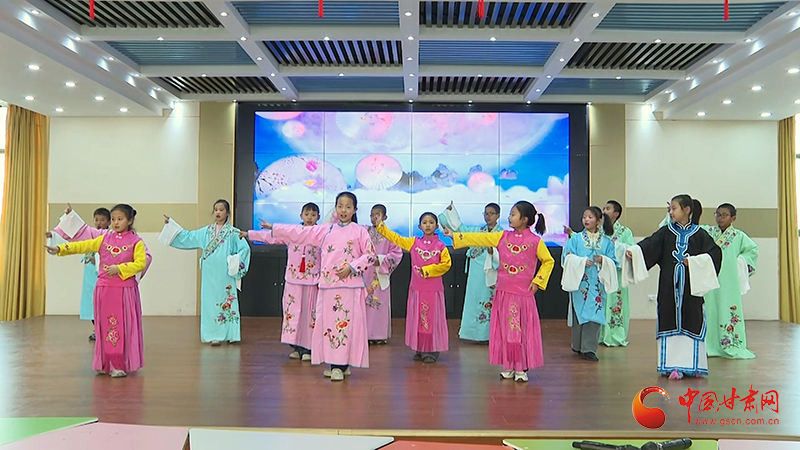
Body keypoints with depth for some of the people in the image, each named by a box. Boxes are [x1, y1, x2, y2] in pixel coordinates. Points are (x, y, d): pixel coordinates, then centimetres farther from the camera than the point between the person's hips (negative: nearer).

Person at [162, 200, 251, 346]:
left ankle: (228, 334, 8)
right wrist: (171, 224, 13)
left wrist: (233, 262, -13)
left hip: (225, 275, -4)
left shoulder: (233, 233, -1)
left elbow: (245, 248, -8)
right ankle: (215, 335, 9)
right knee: (210, 302, 4)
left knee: (226, 301, 0)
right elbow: (187, 237, 15)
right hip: (210, 275, 4)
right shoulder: (206, 231, 12)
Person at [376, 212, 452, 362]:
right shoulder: (414, 242, 6)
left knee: (432, 318, 1)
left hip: (434, 288, -3)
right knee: (417, 318, 7)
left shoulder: (440, 246, -2)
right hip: (417, 287, 3)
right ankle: (419, 350, 18)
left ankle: (432, 351, 10)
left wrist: (428, 270, -13)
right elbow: (396, 238, 6)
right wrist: (381, 226, 1)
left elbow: (446, 264, -6)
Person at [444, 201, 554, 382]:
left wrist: (537, 281, -4)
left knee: (522, 330, 2)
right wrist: (455, 235, -2)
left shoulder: (535, 241, -4)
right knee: (504, 329, 8)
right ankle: (508, 366, 19)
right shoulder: (503, 237, 5)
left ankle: (521, 368, 13)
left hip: (523, 293, -4)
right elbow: (479, 238, 3)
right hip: (503, 292, 4)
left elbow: (548, 261, 4)